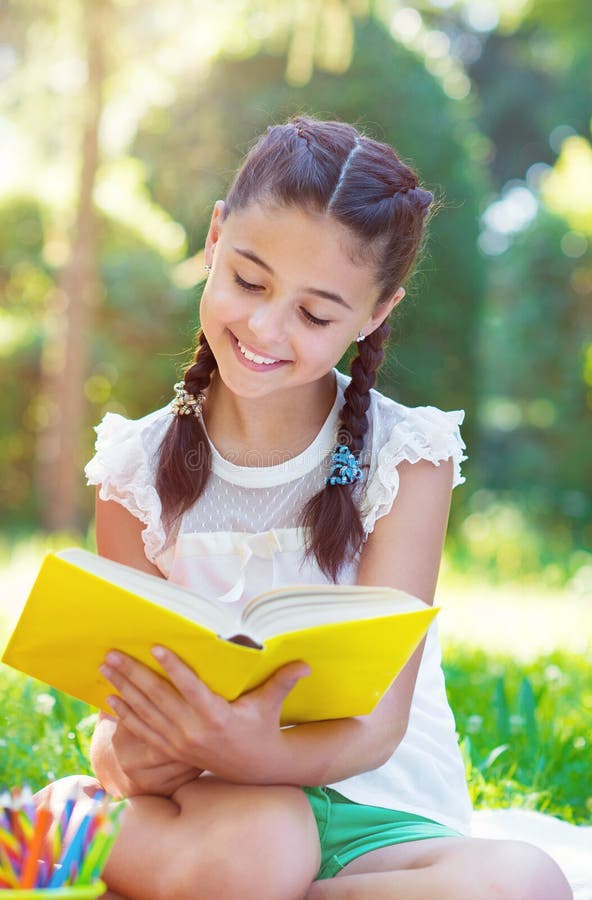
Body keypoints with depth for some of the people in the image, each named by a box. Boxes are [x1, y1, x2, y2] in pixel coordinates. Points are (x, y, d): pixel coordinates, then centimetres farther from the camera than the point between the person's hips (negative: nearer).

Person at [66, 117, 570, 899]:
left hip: (379, 814, 2)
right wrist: (124, 750, -23)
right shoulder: (141, 468, 0)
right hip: (210, 801, -2)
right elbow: (119, 698, 3)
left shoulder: (404, 456, -5)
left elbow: (378, 721, -11)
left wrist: (258, 755, -34)